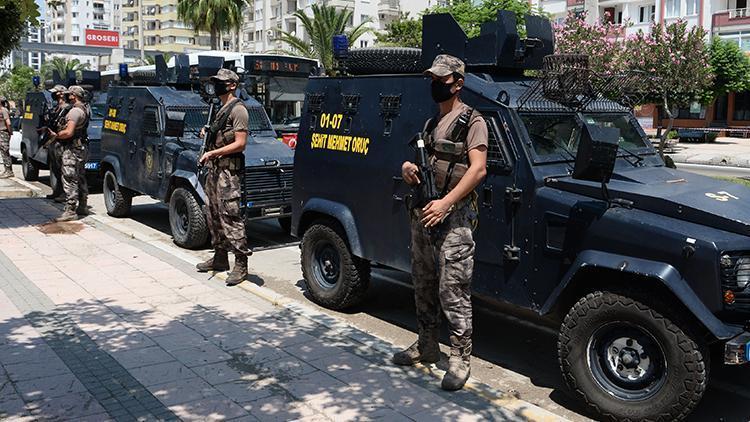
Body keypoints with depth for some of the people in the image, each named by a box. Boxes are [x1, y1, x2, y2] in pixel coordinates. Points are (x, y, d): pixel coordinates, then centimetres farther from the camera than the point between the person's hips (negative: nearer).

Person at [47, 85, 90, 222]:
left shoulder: (75, 111, -17)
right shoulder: (85, 110, 15)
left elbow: (68, 132, -24)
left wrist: (55, 135, -8)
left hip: (72, 149, -11)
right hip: (81, 147, 11)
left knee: (69, 179, -9)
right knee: (80, 178, 17)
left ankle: (70, 211, -10)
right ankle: (82, 207, 25)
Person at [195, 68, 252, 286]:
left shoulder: (238, 109, -10)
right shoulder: (221, 109, 19)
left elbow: (240, 144, -17)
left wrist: (213, 152, -19)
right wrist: (208, 134, 13)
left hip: (228, 170, -10)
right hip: (214, 168, 10)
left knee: (229, 216, -12)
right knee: (213, 215, 14)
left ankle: (241, 264, -9)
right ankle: (220, 258, 24)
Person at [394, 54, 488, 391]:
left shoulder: (471, 121, -6)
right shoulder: (431, 123, 18)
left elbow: (478, 169, -17)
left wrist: (444, 203, -25)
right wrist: (408, 168, -1)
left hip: (453, 214, -8)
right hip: (422, 212, 8)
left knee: (452, 291, -7)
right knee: (423, 286, 15)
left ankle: (460, 358, 3)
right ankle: (427, 346, 29)